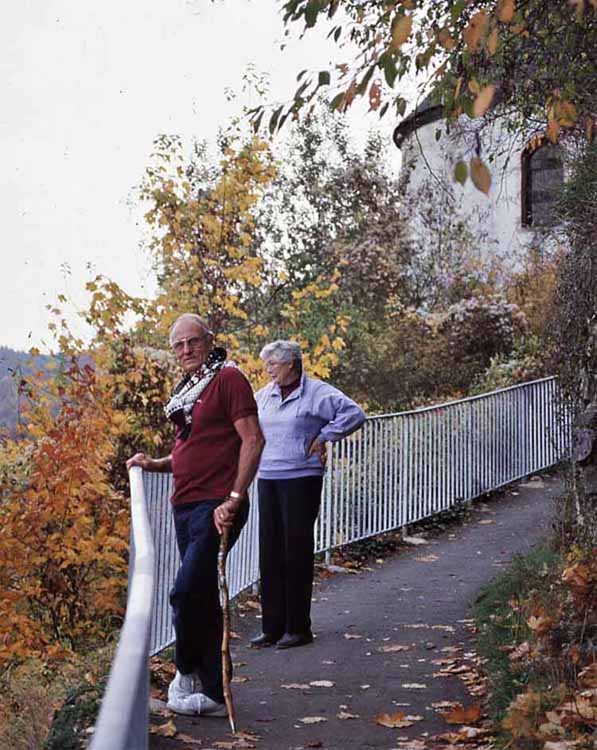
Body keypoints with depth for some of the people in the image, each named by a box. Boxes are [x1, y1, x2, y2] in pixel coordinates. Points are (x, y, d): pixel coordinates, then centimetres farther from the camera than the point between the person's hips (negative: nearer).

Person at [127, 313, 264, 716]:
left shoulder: (228, 378, -6)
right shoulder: (185, 391, 19)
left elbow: (253, 439, -14)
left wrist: (234, 499, -20)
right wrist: (155, 464, 12)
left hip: (216, 506, -9)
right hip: (186, 505, 9)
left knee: (187, 593, -14)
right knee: (201, 598, 11)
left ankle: (188, 672, 8)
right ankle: (214, 693, 19)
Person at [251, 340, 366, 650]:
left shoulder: (317, 392, -6)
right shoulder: (264, 395, 13)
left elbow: (354, 413, -13)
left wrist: (323, 437, -11)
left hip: (301, 479, -6)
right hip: (267, 479, 6)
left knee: (297, 552, -3)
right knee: (270, 552, 6)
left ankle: (298, 628, 6)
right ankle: (272, 627, 13)